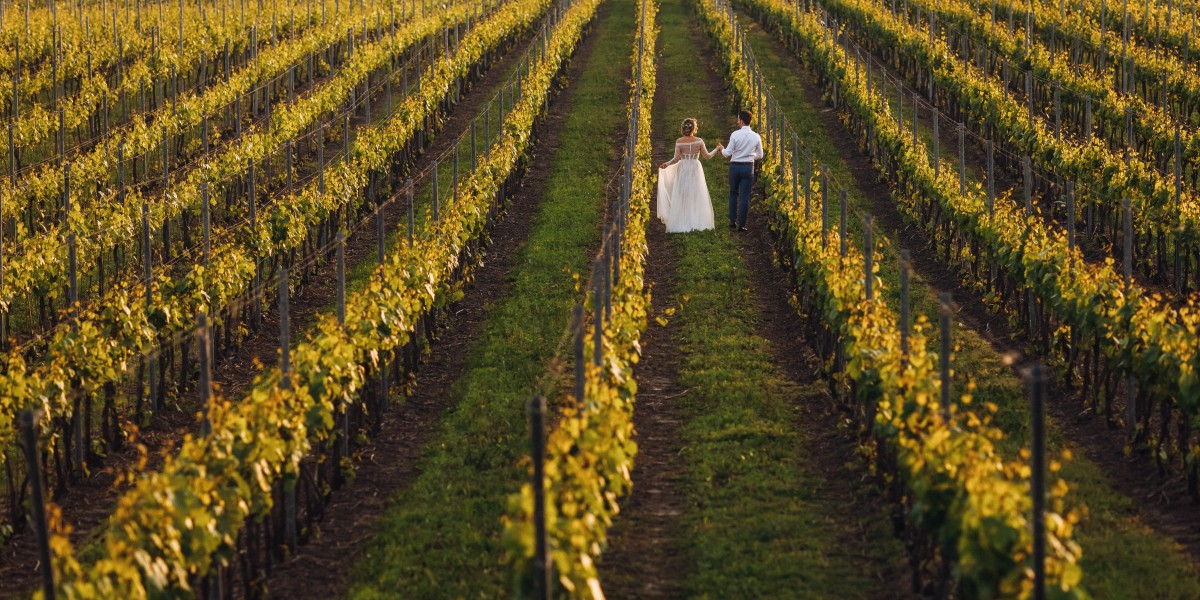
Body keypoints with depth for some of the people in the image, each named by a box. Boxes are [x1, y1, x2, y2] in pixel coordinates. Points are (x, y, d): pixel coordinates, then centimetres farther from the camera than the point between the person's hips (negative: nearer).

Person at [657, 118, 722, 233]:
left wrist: (667, 164, 2)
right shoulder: (699, 141, -6)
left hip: (683, 171, 0)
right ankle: (696, 223, 6)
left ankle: (682, 224, 3)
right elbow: (707, 156, 0)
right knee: (696, 197, 7)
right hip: (695, 169, 0)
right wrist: (717, 149, 15)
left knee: (682, 197, 5)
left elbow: (676, 159, -9)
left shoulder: (679, 142, -7)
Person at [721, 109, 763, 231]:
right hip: (748, 167, 1)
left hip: (735, 166, -1)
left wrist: (722, 150, 13)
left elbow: (728, 153, -9)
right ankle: (742, 224, 4)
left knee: (733, 194, 16)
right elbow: (760, 155, 7)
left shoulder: (735, 135, -11)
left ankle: (732, 221, 18)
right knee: (745, 196, 4)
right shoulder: (756, 137, -2)